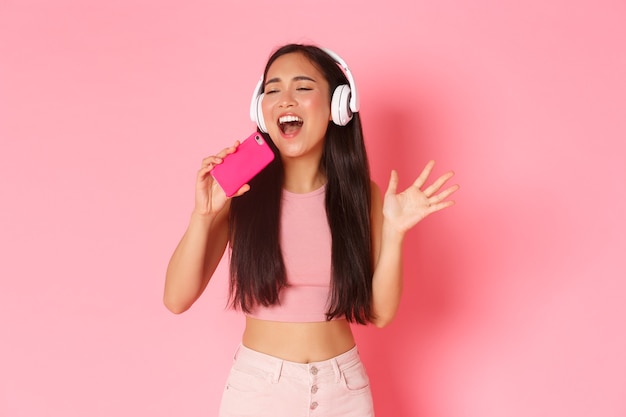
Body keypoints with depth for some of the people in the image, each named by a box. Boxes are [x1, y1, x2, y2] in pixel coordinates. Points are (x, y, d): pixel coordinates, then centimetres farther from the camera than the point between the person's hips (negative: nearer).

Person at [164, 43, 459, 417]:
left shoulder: (362, 195, -5)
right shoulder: (240, 191, -9)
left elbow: (380, 313, -5)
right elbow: (177, 299, -10)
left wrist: (393, 232, -16)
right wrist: (203, 214, -22)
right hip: (258, 385, -1)